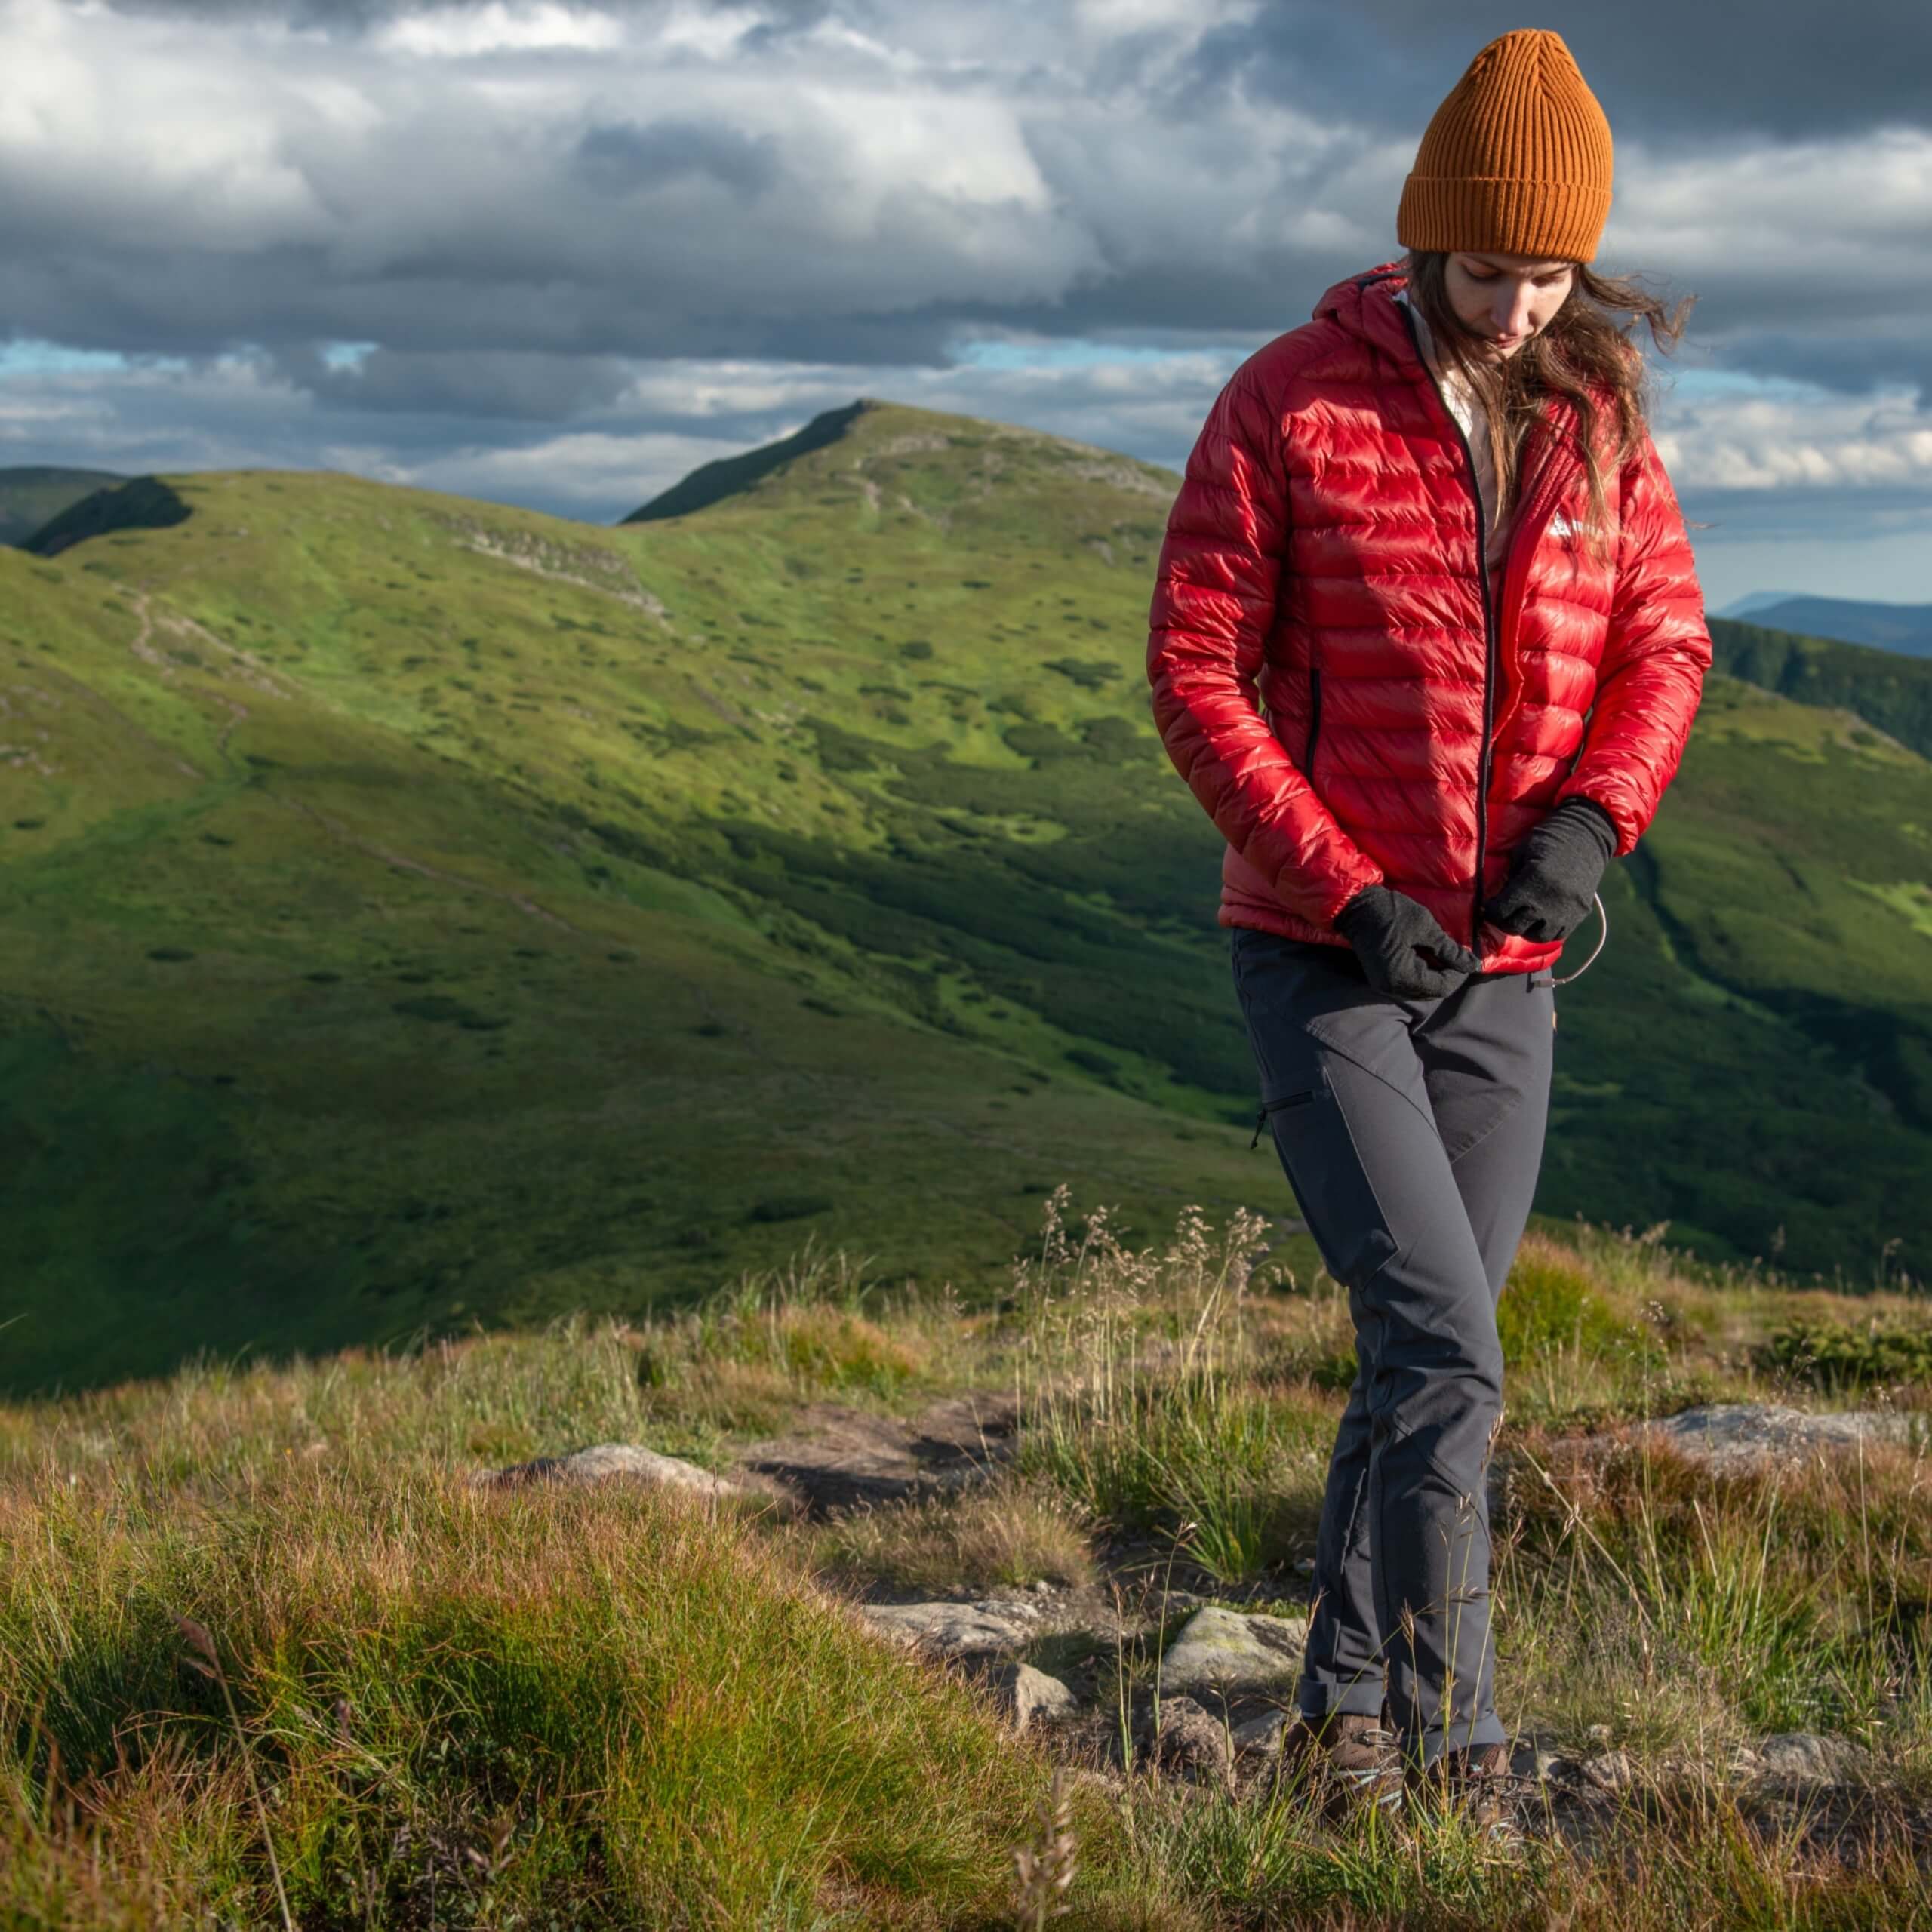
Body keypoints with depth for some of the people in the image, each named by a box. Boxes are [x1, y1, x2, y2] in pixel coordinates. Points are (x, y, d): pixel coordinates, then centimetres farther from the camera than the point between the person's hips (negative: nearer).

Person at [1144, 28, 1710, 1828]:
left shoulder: (1595, 415, 3)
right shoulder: (1288, 400, -10)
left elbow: (1661, 645, 9)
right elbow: (1195, 672, -10)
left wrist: (1595, 815, -11)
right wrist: (1343, 888, -18)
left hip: (1504, 974, 5)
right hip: (1319, 958, -4)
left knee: (1432, 1358, 10)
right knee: (1444, 1352, -13)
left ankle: (1347, 1705, 26)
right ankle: (1452, 1745, 1)